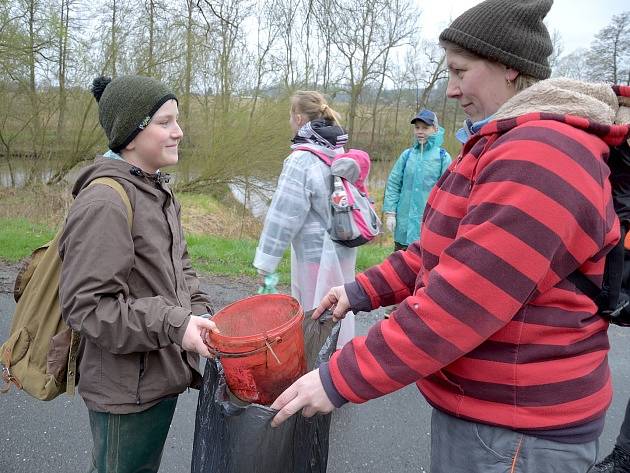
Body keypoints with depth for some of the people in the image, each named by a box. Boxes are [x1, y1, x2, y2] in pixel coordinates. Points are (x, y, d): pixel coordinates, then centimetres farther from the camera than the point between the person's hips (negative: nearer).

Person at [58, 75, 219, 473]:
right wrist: (173, 324, -26)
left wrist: (198, 311, 0)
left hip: (162, 374, 9)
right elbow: (84, 305, -24)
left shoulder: (156, 191, 7)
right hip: (126, 389, -9)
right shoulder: (104, 203, -24)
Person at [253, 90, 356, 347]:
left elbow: (284, 215, -19)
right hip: (343, 249, 8)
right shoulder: (339, 152, 3)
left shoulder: (301, 160, -19)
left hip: (316, 254, -8)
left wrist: (265, 261, -11)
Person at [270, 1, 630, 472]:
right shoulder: (505, 145, 13)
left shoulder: (539, 157, -24)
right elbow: (445, 250, 14)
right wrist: (364, 290, 4)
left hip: (513, 431, -9)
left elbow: (459, 303, -29)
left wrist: (341, 379, -23)